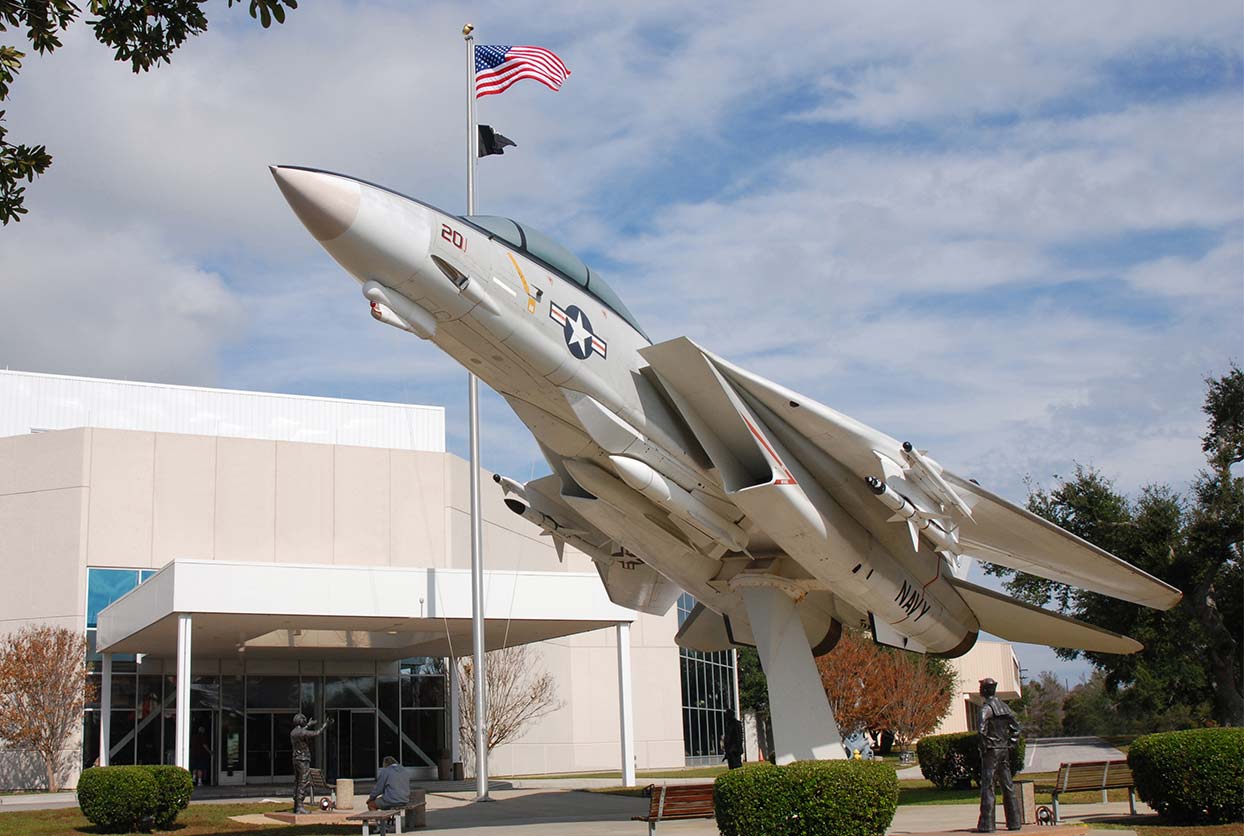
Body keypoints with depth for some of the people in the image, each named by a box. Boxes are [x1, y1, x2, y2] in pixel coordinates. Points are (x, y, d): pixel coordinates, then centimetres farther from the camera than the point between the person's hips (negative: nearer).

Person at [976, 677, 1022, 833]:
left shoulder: (987, 707, -11)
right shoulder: (1005, 706, 12)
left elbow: (982, 727, -25)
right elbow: (1016, 728, 15)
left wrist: (984, 744, -14)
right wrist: (1010, 743, 15)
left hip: (991, 751, -7)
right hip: (1005, 750, 7)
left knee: (987, 786, -5)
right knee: (1008, 786, 11)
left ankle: (986, 824, -7)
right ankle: (1014, 821, 12)